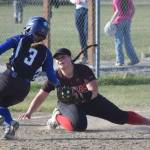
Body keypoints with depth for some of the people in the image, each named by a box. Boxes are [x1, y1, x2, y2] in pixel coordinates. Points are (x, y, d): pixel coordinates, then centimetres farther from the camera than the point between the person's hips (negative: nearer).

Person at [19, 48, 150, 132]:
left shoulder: (83, 70, -24)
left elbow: (94, 92, -29)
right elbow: (41, 96, -16)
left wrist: (79, 97, -49)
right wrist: (29, 113, -29)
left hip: (90, 100, 1)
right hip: (68, 104, -1)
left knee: (120, 117, -2)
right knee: (78, 125, -35)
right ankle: (57, 117, -6)